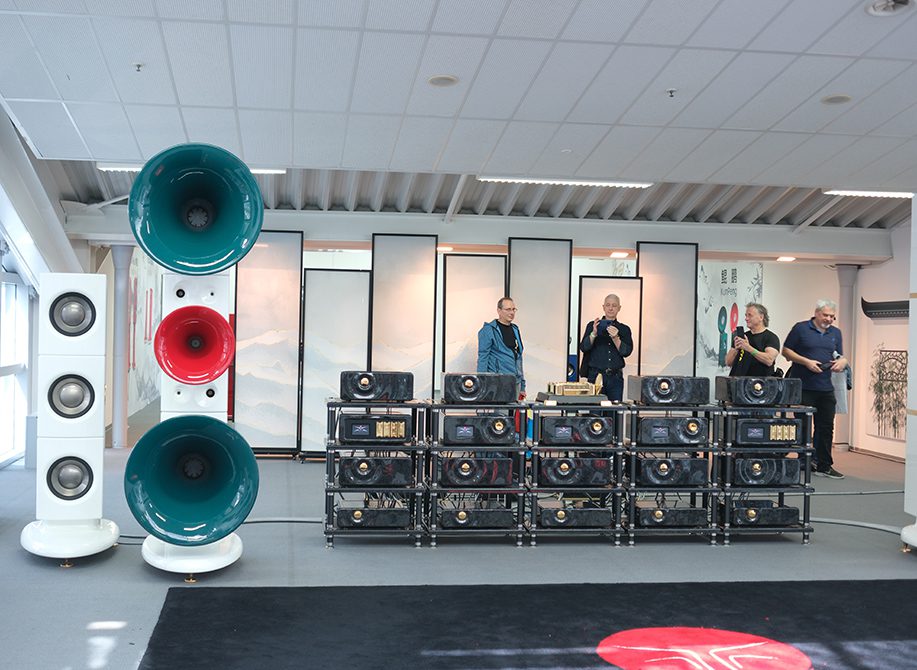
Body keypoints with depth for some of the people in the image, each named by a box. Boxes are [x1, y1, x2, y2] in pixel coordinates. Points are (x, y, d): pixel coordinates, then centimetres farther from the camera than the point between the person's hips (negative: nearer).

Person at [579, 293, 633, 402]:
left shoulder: (624, 329, 12)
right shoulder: (592, 325, 9)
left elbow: (626, 352, -1)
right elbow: (583, 347, -3)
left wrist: (615, 338, -17)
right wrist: (594, 334, -19)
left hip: (615, 377, 1)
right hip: (595, 375, -1)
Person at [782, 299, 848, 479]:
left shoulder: (836, 333, 14)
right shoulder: (801, 328, -2)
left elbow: (840, 356, 19)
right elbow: (786, 351, -2)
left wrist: (841, 362, -5)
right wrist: (806, 361, -14)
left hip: (826, 388, 5)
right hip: (803, 387, -5)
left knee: (826, 427, 5)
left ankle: (824, 465, 12)